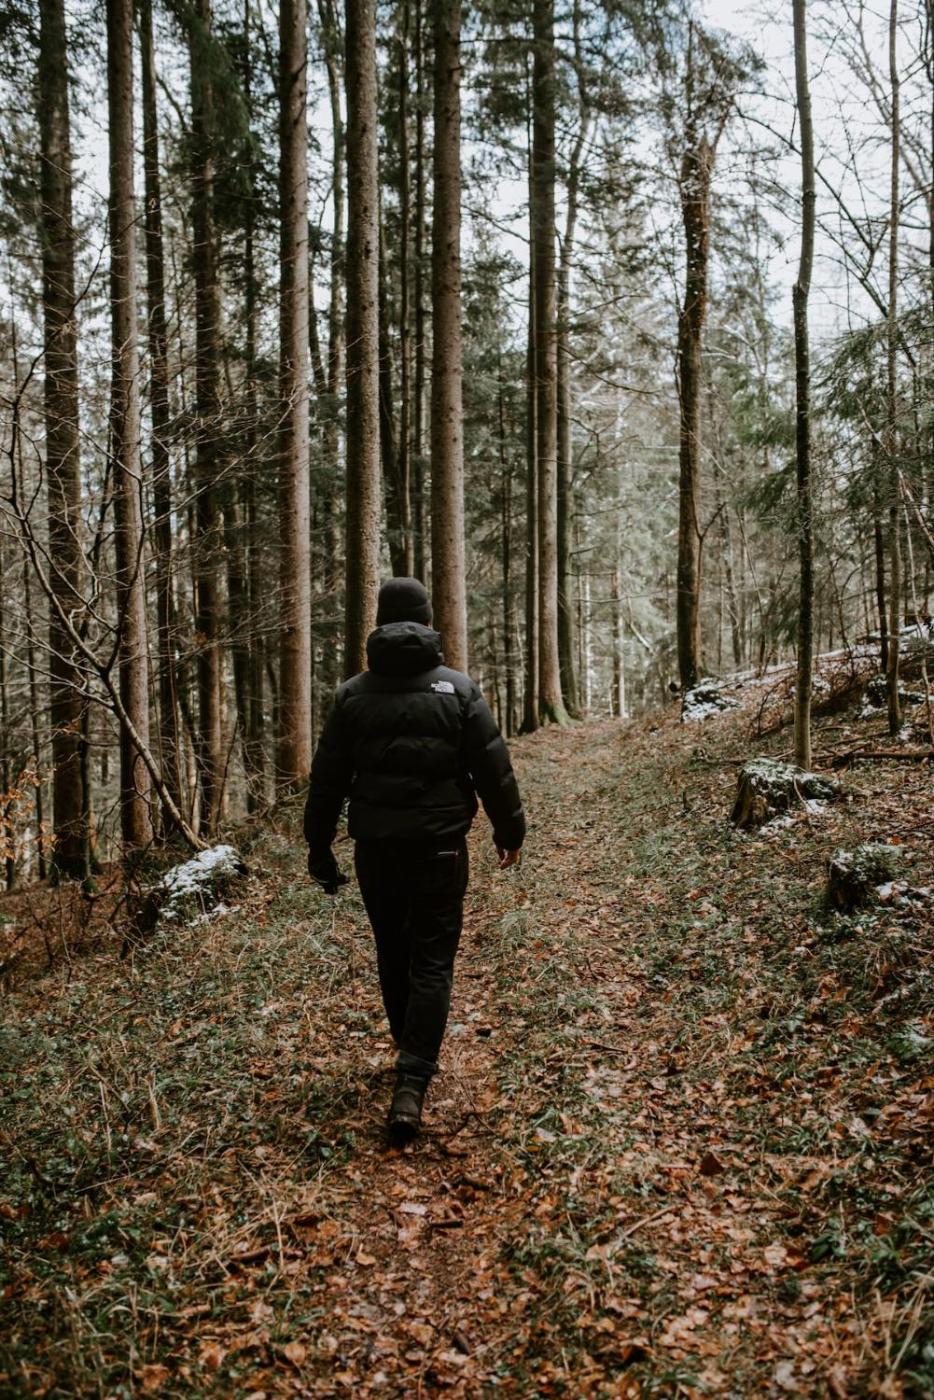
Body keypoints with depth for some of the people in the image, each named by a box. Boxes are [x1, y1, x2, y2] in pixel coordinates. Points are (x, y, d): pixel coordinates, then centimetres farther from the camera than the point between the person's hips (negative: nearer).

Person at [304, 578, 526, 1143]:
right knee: (432, 964, 4)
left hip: (376, 851, 2)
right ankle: (412, 1084, -7)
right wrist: (511, 831, 10)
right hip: (440, 848, -2)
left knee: (393, 957, 19)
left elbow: (327, 779, 2)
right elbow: (494, 770, -4)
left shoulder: (353, 694, 0)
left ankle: (413, 1059, 35)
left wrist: (320, 850, 12)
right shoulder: (459, 689, -5)